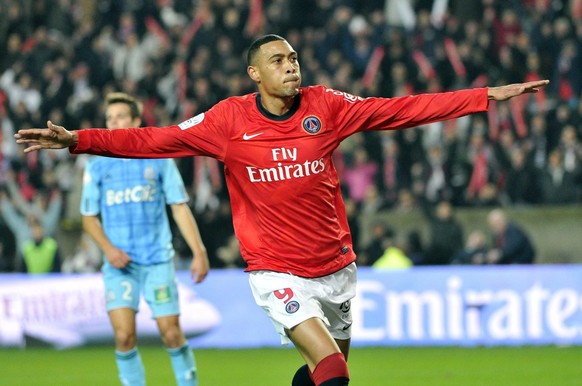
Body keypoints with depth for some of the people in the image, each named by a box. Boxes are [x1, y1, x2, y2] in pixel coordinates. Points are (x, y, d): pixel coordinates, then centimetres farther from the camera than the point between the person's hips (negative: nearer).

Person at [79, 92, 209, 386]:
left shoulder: (159, 160, 2)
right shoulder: (97, 167, 5)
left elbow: (180, 208, 4)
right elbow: (89, 217, 10)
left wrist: (199, 252, -4)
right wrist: (108, 248, -8)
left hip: (157, 259, -1)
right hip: (120, 263, 1)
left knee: (171, 334, -3)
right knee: (124, 336, -10)